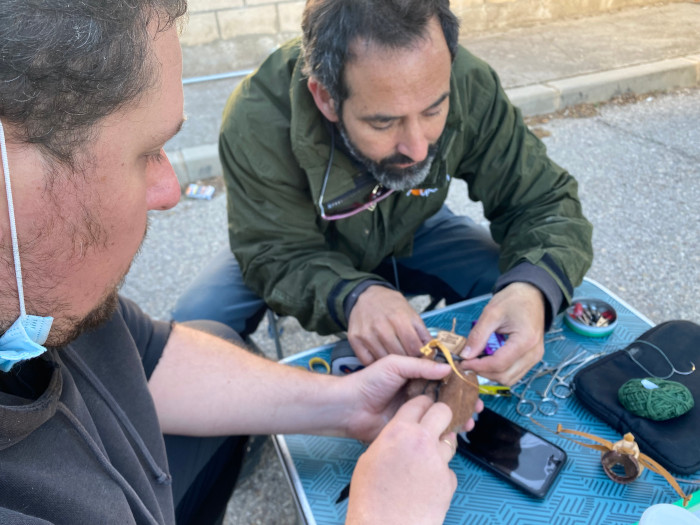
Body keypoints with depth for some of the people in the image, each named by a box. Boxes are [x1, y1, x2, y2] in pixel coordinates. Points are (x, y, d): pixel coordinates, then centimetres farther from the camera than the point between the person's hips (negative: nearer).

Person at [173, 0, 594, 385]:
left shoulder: (472, 88, -29)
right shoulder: (256, 122, -34)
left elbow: (546, 203, -20)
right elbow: (279, 252, -26)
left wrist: (533, 288, -43)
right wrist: (352, 296, -49)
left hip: (412, 235, 2)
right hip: (312, 248, -1)